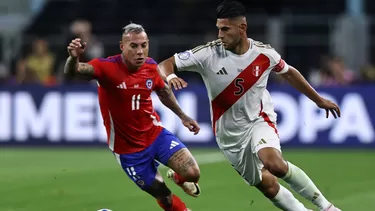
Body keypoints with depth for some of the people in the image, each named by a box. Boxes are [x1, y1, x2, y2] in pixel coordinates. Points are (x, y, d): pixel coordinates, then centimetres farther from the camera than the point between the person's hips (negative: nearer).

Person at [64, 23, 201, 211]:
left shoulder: (150, 66, -7)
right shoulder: (107, 67, -23)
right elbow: (73, 71, -40)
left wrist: (182, 116, 19)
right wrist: (73, 58, -62)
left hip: (155, 134, 3)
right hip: (128, 149, -3)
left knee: (192, 173, -12)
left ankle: (179, 178, 25)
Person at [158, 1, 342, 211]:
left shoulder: (264, 53, -12)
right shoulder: (209, 53, -17)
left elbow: (289, 73, 9)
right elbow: (165, 65, -15)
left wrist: (319, 100, 18)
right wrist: (170, 76, -41)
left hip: (259, 120, -2)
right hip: (230, 133, 2)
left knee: (274, 164, -30)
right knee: (266, 184, 2)